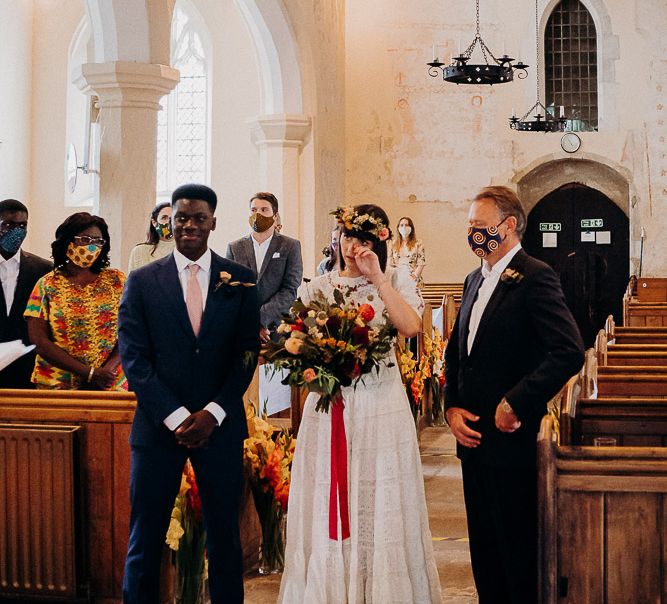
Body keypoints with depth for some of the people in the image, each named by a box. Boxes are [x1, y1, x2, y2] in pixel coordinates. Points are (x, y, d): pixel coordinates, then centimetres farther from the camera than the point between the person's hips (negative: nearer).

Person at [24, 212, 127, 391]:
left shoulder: (116, 280, 3)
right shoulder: (47, 285, -1)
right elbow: (38, 341, -8)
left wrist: (108, 369, -18)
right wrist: (89, 373, -15)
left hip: (111, 384, 1)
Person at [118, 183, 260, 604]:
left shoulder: (239, 281, 5)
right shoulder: (142, 281, 3)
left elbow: (247, 353, 2)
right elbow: (134, 358, -2)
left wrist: (212, 413, -9)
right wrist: (176, 416, -11)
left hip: (220, 425, 1)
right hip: (158, 425, 0)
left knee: (224, 535, 8)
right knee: (145, 541, 4)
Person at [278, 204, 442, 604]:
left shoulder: (397, 282, 4)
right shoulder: (317, 288, 10)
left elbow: (411, 326, -16)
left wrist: (377, 278, -14)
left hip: (381, 408, -2)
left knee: (381, 507, 2)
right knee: (328, 509, 5)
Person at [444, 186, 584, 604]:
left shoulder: (535, 278, -12)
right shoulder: (475, 281, 15)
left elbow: (570, 352, -23)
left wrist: (515, 404, -21)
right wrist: (452, 407, 5)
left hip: (512, 440, -8)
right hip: (474, 436, 8)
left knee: (517, 545, 0)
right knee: (484, 545, 14)